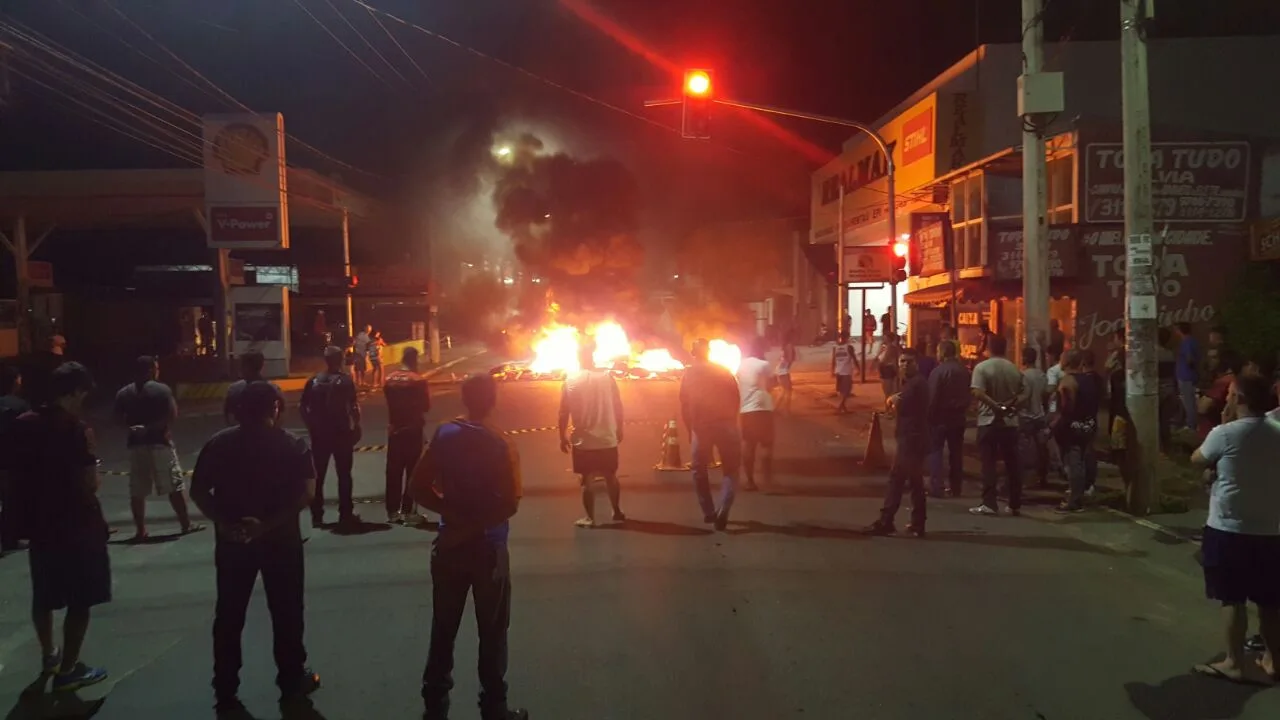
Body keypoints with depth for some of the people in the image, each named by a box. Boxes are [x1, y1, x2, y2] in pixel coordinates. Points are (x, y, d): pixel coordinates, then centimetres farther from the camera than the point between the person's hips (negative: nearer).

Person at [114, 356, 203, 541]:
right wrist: (155, 426, -5)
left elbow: (120, 418, 2)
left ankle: (140, 531, 10)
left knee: (137, 491, 8)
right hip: (159, 442, -4)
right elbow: (173, 415, -14)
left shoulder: (123, 393, 5)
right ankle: (186, 524, 10)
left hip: (136, 444, 4)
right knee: (175, 486, 4)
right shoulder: (162, 389, -8)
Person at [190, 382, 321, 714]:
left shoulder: (218, 444, 1)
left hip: (232, 540, 2)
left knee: (229, 616, 13)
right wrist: (270, 523, -19)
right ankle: (292, 682, 20)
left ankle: (225, 691, 20)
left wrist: (224, 523, -11)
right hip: (281, 539, -2)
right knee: (286, 613, 11)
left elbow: (198, 492, -4)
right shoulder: (292, 444, -7)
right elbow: (307, 492, -17)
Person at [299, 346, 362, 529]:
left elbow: (302, 407, 2)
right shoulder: (345, 380, -9)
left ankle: (317, 516, 15)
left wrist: (311, 426, 9)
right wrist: (356, 427, -1)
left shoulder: (314, 381, 2)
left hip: (319, 433, 3)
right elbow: (354, 407, -14)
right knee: (344, 475, 6)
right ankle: (345, 515, 8)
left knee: (318, 475, 12)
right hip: (341, 432, -3)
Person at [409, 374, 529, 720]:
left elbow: (418, 489, -3)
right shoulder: (500, 444, -14)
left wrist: (453, 512, -5)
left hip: (449, 544, 4)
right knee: (492, 633, 10)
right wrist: (478, 522, -8)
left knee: (443, 629, 15)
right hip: (487, 547, -3)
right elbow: (510, 505, -18)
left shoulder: (444, 435, -3)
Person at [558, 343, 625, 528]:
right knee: (611, 477, 17)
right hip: (608, 438, 2)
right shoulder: (607, 376, -3)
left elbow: (564, 412, -5)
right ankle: (617, 513, 27)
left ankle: (590, 518, 10)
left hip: (583, 441, -2)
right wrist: (619, 430, 11)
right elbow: (618, 406, 0)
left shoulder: (571, 380, -6)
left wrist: (563, 437, 4)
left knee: (587, 480, 8)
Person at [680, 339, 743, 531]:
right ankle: (723, 510, -13)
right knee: (730, 470, 7)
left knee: (699, 471, 16)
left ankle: (708, 512, 16)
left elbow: (684, 405, 4)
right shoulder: (723, 371, 5)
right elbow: (736, 399, 3)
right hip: (725, 425, 0)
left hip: (700, 427, 0)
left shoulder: (689, 374, 5)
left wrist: (690, 428, 13)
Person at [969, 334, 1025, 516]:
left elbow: (978, 393, -21)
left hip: (988, 421, -4)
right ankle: (1015, 504, 15)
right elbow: (1023, 395, 3)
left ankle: (989, 503, -4)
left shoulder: (982, 367, -9)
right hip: (1010, 421, 4)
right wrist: (1008, 405, -8)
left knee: (988, 463, -1)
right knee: (1012, 464, 9)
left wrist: (996, 406, -16)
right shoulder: (1014, 369, 6)